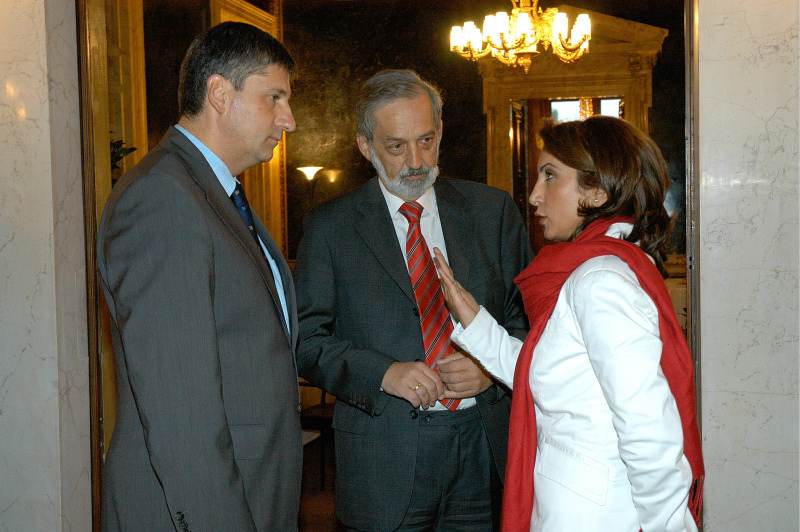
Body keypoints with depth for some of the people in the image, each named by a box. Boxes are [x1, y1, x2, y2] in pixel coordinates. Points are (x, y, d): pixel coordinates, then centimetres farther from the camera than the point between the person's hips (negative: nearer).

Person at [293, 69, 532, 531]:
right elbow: (307, 338, -2)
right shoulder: (329, 227, 1)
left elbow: (530, 313, 8)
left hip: (486, 444, 2)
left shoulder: (494, 210, 7)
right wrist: (384, 372, -16)